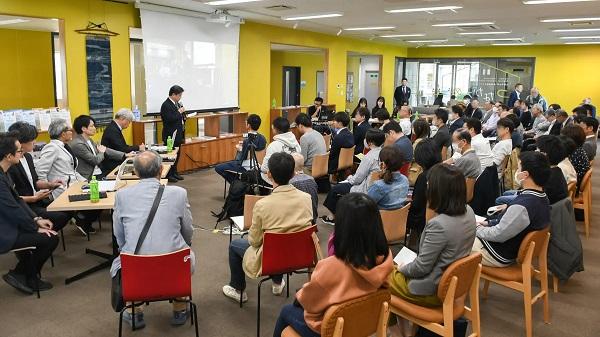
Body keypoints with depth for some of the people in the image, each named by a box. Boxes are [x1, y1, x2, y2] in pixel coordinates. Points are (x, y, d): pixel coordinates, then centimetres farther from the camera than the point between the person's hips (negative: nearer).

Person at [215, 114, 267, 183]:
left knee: (218, 168, -1)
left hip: (246, 167, -8)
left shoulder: (247, 140, -26)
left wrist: (240, 149, -4)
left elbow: (242, 158, -22)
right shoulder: (262, 138, -4)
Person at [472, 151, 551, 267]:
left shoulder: (522, 206, -34)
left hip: (499, 255, -9)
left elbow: (498, 235, -25)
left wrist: (478, 229, -8)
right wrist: (489, 223, 8)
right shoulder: (541, 198, -3)